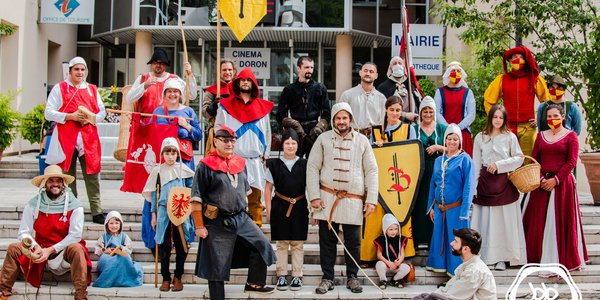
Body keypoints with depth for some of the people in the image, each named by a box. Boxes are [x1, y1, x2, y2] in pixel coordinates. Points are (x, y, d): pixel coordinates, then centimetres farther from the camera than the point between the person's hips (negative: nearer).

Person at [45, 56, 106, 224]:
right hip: (66, 139, -2)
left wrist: (91, 118, -6)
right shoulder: (59, 89, 7)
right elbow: (48, 113, 0)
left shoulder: (92, 90, 17)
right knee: (67, 176, 2)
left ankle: (97, 212, 0)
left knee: (92, 175, -1)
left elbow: (102, 113, 15)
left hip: (88, 139, 2)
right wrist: (70, 116, -12)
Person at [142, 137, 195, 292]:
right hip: (163, 211, 0)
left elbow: (191, 188, 11)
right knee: (164, 246, 2)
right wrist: (154, 214, 5)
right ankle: (166, 278, 12)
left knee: (181, 245, 3)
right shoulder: (158, 170, 6)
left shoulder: (183, 169, 5)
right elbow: (154, 194, 8)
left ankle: (178, 277, 14)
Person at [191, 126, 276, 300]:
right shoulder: (205, 166, -8)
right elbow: (196, 199, -10)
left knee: (262, 246, 2)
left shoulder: (240, 163, 10)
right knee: (218, 266, 2)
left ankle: (254, 283, 20)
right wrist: (199, 226, -13)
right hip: (218, 223, -6)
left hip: (241, 218, 6)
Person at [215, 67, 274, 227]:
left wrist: (265, 154, 9)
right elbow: (218, 129, 7)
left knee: (255, 199, 0)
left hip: (255, 160, 2)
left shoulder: (262, 107, 15)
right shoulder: (226, 106, 8)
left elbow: (267, 132, 15)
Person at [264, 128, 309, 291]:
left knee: (298, 244, 4)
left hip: (299, 208, 1)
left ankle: (297, 276, 9)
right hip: (280, 207, 0)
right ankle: (281, 275, 10)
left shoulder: (304, 165, 5)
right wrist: (269, 209, 0)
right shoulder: (274, 164, 3)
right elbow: (268, 188, 5)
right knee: (281, 243, 4)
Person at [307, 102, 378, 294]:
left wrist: (371, 199, -2)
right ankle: (327, 278, 14)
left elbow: (371, 171, 5)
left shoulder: (362, 141, 6)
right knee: (327, 240, 4)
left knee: (353, 242, 4)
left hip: (353, 200, 0)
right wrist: (314, 196, -5)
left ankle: (352, 277, 18)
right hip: (327, 198, 0)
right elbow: (312, 168, 4)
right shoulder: (323, 139, 5)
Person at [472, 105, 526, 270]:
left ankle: (502, 258, 4)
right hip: (485, 181, 1)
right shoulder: (480, 137, 8)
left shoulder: (510, 137, 3)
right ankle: (484, 256, 7)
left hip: (504, 182, -1)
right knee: (485, 219, 1)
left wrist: (499, 165, -10)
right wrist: (474, 186, 2)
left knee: (504, 219, -1)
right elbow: (476, 164, 7)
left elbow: (519, 158, 0)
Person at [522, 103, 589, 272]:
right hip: (542, 183, 4)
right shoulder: (541, 135, 13)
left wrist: (556, 179, -14)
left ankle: (562, 259, 3)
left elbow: (572, 161, -7)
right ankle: (539, 257, 12)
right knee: (539, 221, 4)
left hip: (563, 183, -4)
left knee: (561, 221, -4)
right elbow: (534, 159, 10)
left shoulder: (570, 136, 0)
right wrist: (540, 179, -6)